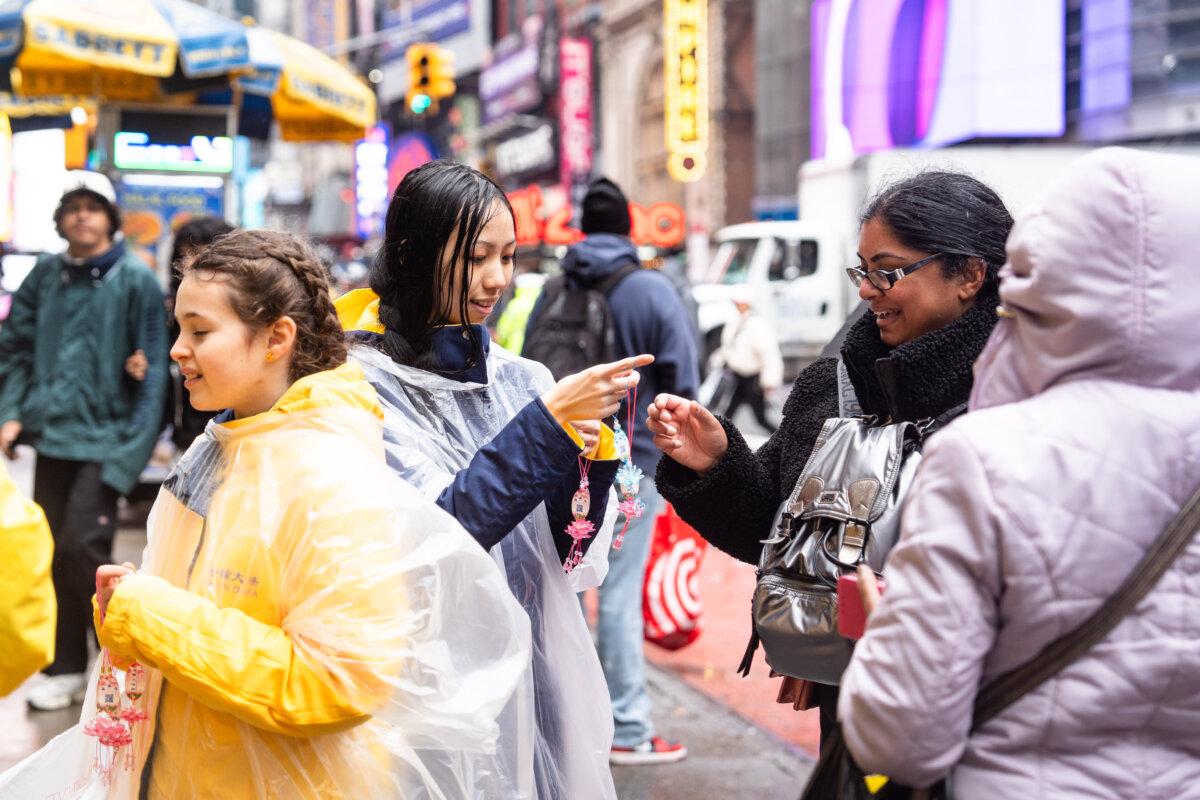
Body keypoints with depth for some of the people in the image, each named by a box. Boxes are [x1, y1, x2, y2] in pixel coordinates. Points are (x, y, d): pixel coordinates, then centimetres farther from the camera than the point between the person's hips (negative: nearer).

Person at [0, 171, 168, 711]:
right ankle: (66, 670, 21)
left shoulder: (135, 280, -6)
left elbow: (151, 368, -8)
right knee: (53, 552, 9)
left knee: (83, 547, -12)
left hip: (104, 438, -5)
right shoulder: (45, 277, 8)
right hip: (52, 434, 5)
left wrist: (132, 448, -14)